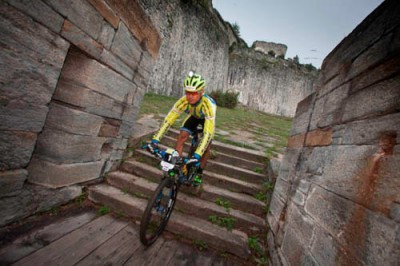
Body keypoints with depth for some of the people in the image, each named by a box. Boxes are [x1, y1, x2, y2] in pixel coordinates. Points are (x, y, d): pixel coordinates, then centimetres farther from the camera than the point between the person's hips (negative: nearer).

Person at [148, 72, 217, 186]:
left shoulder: (209, 104, -44)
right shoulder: (183, 101, -35)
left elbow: (208, 132, -50)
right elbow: (168, 119, -33)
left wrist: (197, 155, -58)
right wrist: (155, 140, -41)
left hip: (207, 119, -2)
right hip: (193, 116, 2)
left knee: (206, 147, -9)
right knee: (181, 137, -18)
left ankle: (199, 172, 16)